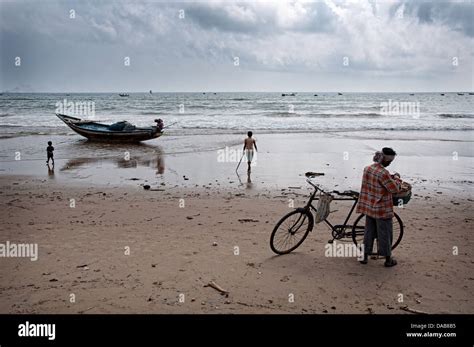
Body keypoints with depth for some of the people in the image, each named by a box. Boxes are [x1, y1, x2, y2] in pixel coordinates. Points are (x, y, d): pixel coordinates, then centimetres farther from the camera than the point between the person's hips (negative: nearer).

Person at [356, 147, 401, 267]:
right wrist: (396, 178, -2)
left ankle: (365, 256, 26)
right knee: (385, 234, 8)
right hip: (382, 210, -7)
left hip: (369, 207, 7)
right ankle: (388, 259, 22)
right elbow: (394, 189, -18)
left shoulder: (367, 169, 0)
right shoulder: (383, 173, -24)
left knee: (369, 232, 18)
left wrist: (391, 177, 14)